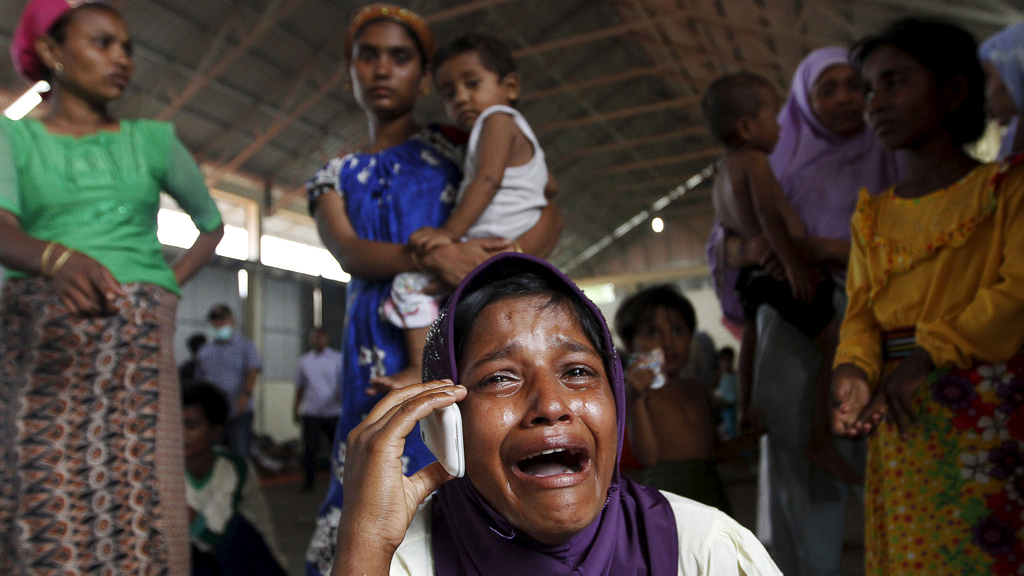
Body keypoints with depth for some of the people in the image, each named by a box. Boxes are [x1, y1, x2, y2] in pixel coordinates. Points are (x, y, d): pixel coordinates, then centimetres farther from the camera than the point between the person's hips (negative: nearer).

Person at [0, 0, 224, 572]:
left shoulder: (154, 140, 15)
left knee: (140, 508, -8)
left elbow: (213, 223, 26)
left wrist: (169, 286, 10)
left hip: (139, 339, 1)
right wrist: (58, 259, -31)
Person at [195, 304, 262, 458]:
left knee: (241, 454, -8)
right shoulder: (204, 351, 17)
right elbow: (199, 380, 19)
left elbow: (253, 371, -10)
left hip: (239, 412, -4)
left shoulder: (245, 345, 5)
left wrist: (246, 394, -26)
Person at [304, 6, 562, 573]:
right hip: (378, 346, 3)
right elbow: (348, 252, -1)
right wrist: (430, 255, -22)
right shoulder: (335, 177, 19)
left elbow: (548, 211, 1)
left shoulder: (456, 143, 11)